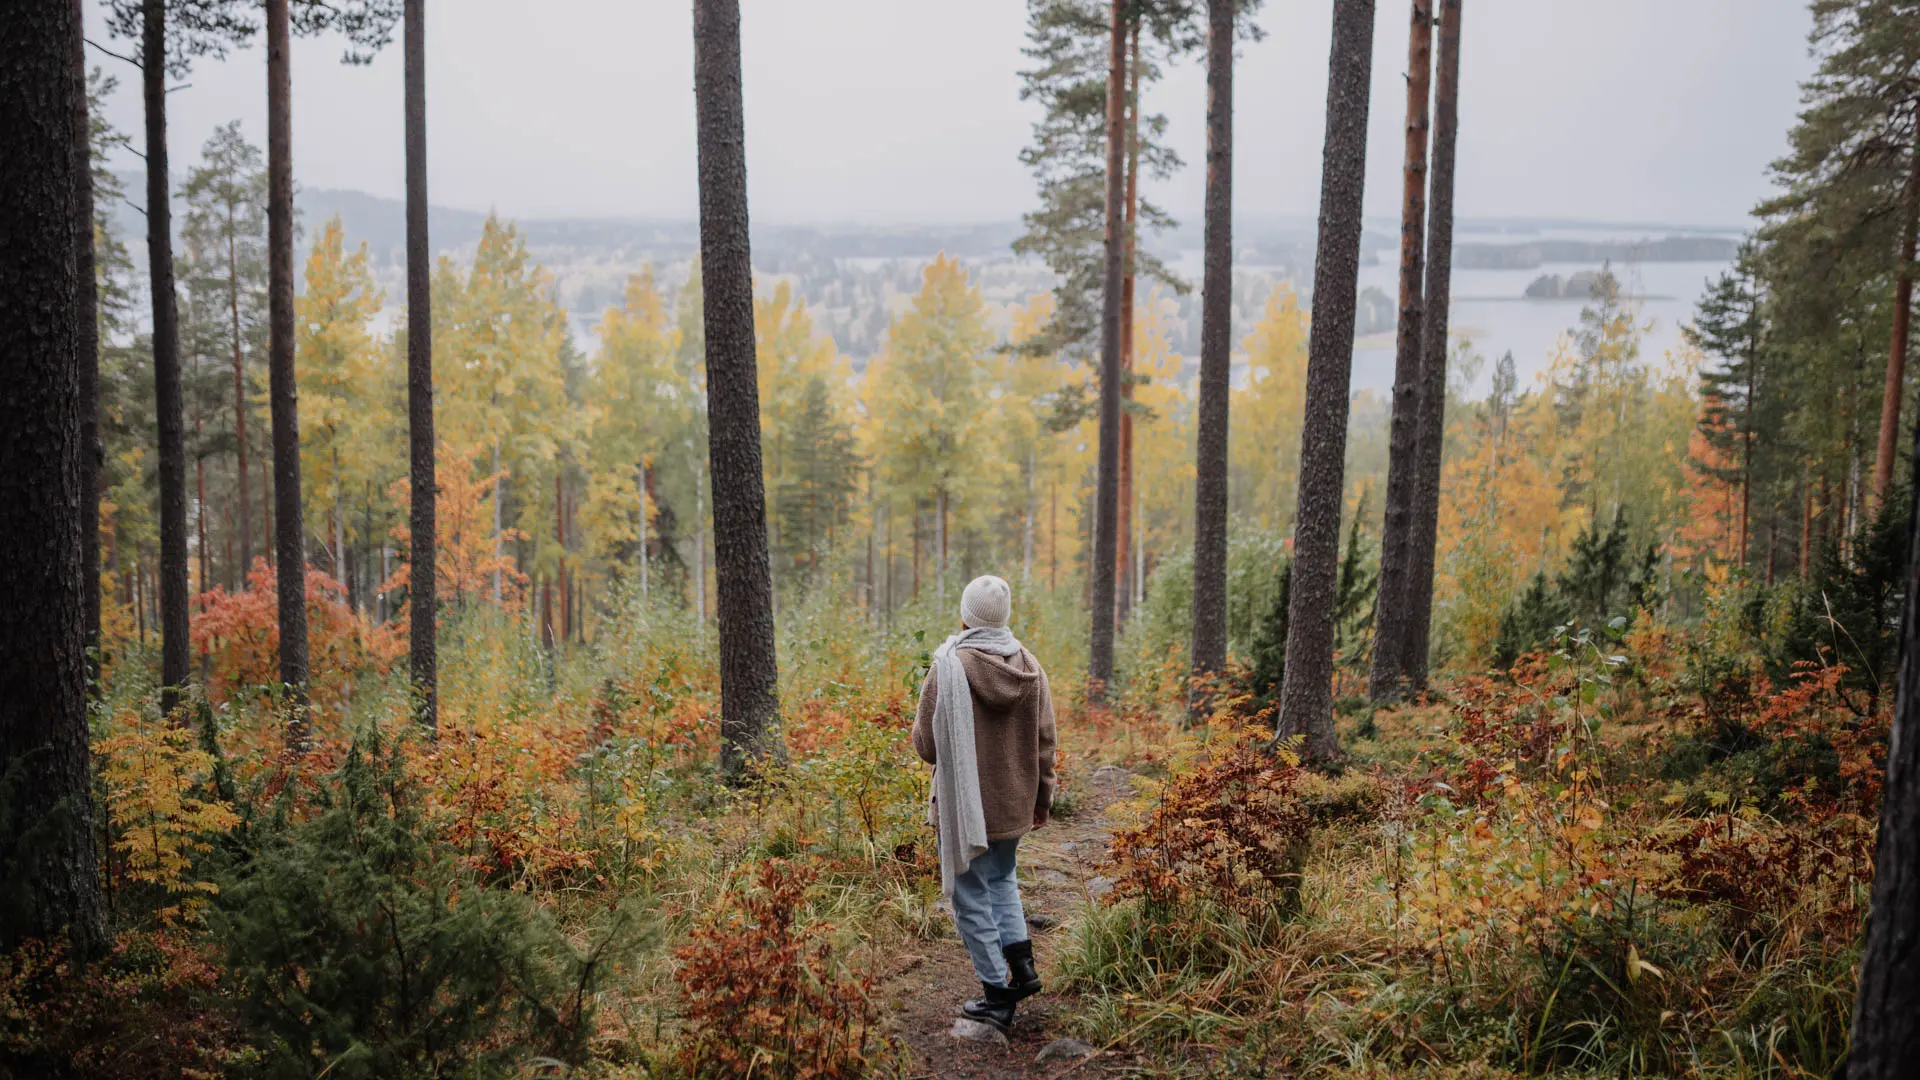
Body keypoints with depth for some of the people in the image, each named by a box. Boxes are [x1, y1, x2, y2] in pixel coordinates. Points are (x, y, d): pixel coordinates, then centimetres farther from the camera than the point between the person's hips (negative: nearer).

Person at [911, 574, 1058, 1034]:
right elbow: (1044, 743, 5)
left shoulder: (949, 667, -18)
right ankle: (1021, 962, 16)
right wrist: (1041, 800, 17)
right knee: (1002, 878, 27)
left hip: (963, 804, -5)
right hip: (1013, 803, 5)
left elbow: (926, 742, -13)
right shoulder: (1029, 667, -2)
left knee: (971, 896, 8)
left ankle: (998, 991, 11)